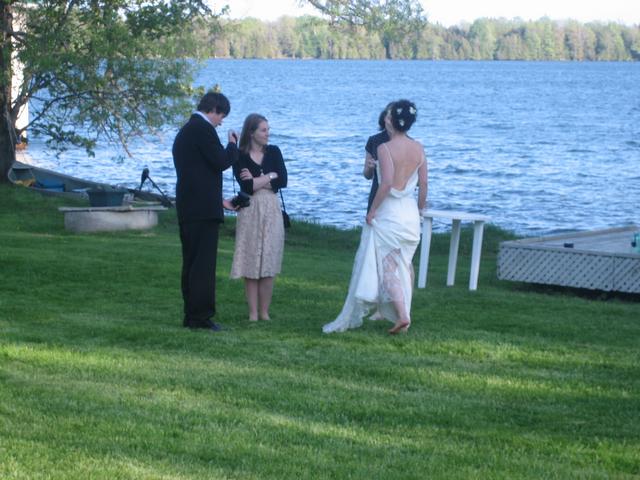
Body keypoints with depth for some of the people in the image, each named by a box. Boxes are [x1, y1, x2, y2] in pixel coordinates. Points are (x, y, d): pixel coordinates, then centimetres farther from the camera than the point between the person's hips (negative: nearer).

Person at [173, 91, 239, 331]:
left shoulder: (185, 132, 21)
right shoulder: (203, 129, -10)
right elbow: (221, 162, -16)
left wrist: (219, 200, 26)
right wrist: (233, 145, 4)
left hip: (187, 208, 10)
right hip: (203, 209, -10)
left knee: (191, 263, 12)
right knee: (204, 264, -8)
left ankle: (192, 316, 15)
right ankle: (200, 316, -8)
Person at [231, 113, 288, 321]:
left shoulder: (273, 152, 8)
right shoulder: (240, 156, -1)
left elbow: (283, 181, -2)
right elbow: (247, 187, -13)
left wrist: (256, 181, -6)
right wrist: (270, 176, -5)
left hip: (271, 211, 2)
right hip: (250, 212, -2)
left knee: (268, 265, 0)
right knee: (250, 265, -1)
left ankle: (264, 312, 6)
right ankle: (253, 313, 3)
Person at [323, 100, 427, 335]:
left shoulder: (385, 148, -13)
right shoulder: (418, 149, 4)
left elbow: (387, 183, -22)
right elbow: (423, 184, 7)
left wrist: (372, 210, -12)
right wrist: (419, 209, 19)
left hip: (388, 212, -6)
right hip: (410, 213, 6)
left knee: (386, 265, 1)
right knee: (404, 264, 11)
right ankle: (403, 314, 11)